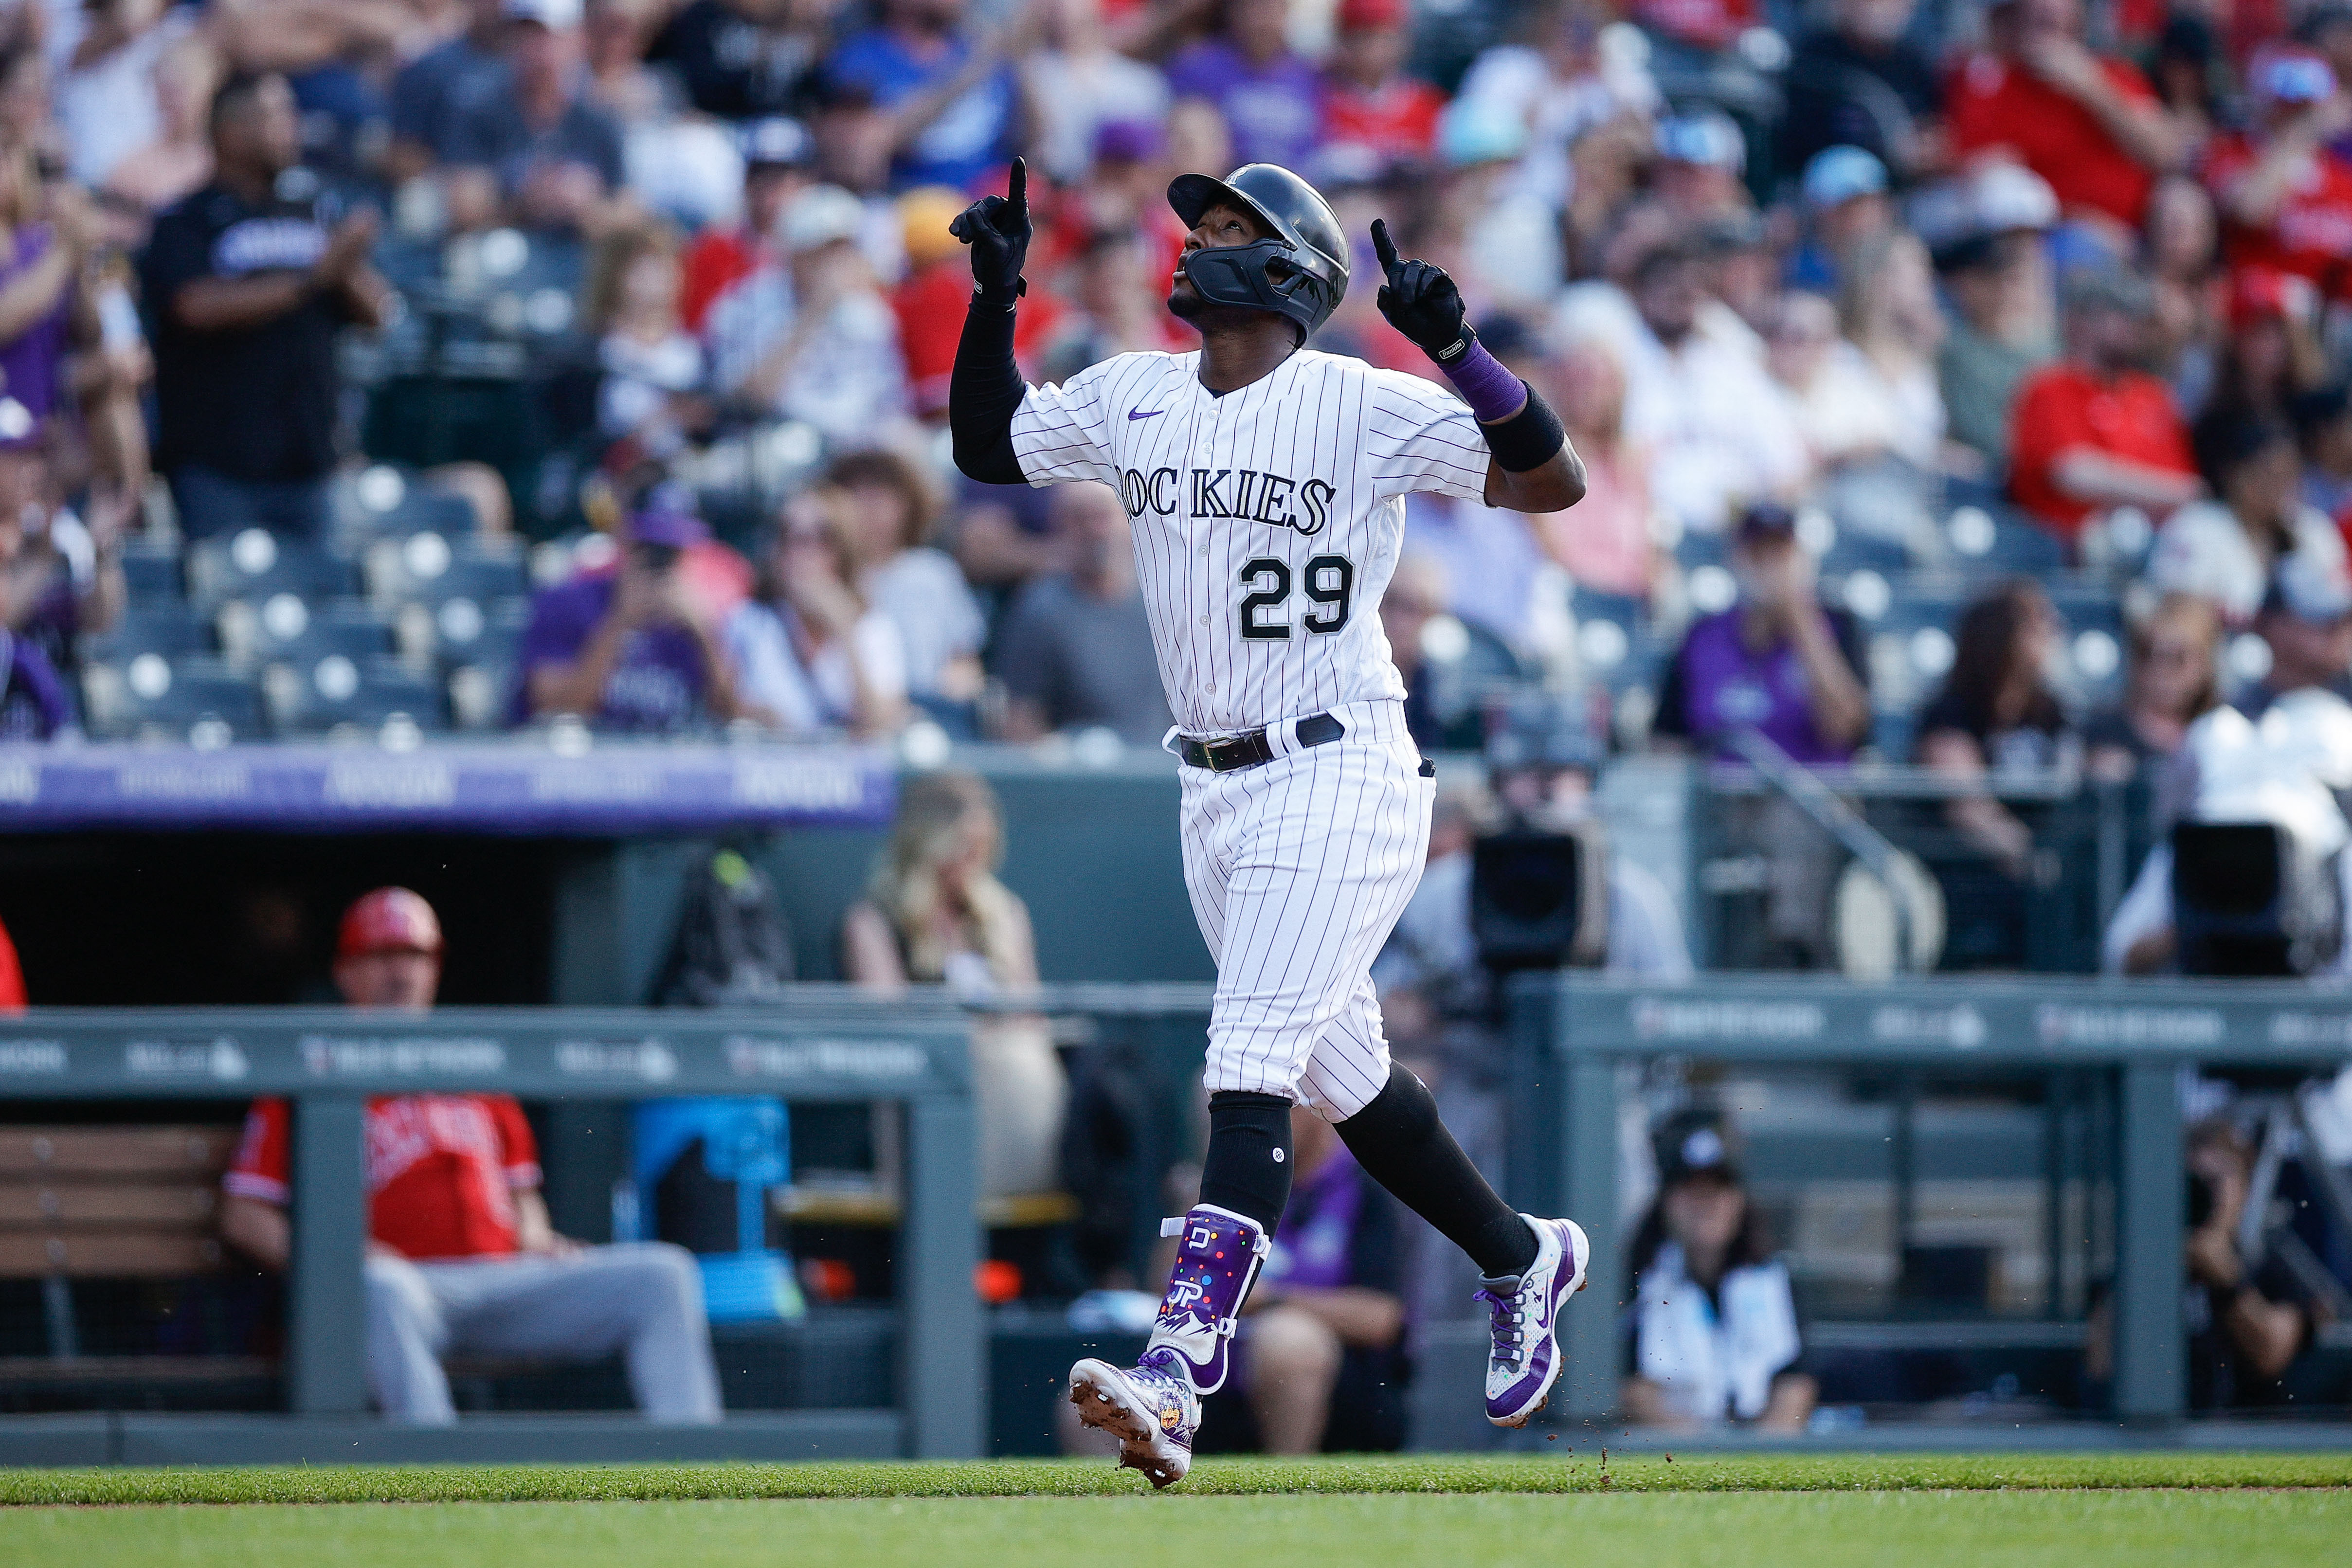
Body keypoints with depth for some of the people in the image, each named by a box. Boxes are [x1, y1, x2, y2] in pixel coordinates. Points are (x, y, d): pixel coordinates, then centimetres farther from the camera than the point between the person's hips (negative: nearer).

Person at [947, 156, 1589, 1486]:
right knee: (1343, 1076, 17)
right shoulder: (1132, 399, 8)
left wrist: (1456, 349, -29)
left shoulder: (1362, 405, -12)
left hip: (1338, 777, -8)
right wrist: (997, 294, 7)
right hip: (1217, 794, 8)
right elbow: (986, 448, 19)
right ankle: (1523, 1262, 38)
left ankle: (1180, 1376, -27)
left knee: (1251, 1067, -18)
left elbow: (1554, 484, -16)